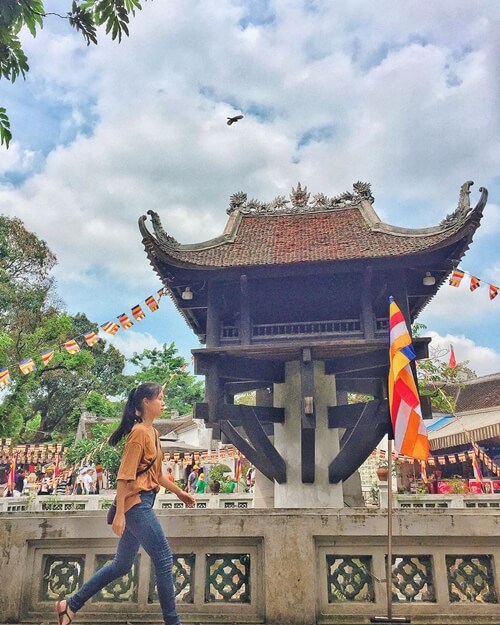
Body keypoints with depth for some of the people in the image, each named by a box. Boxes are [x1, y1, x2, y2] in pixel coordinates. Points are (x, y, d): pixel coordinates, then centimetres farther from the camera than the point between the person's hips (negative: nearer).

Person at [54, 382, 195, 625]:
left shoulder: (152, 432, 14)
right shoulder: (139, 432, -14)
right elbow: (124, 475, -18)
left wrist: (179, 492, 24)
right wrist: (120, 513, -21)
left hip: (143, 503, 10)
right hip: (135, 503, -10)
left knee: (122, 564, 17)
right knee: (164, 560, -4)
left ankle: (70, 605, 28)